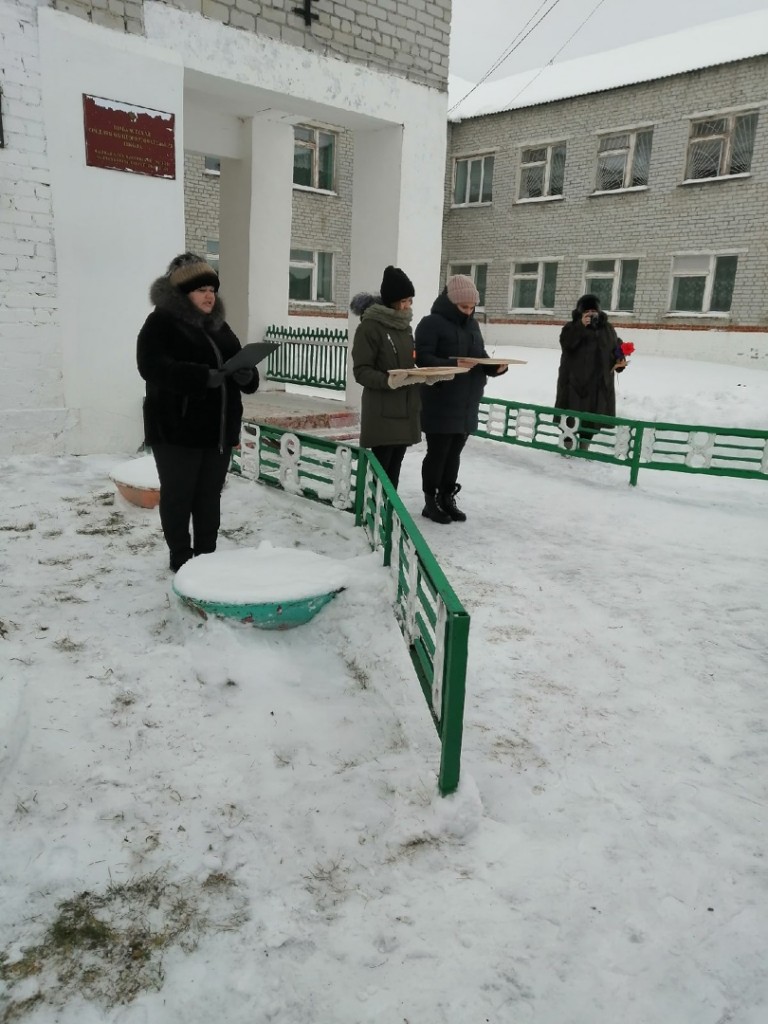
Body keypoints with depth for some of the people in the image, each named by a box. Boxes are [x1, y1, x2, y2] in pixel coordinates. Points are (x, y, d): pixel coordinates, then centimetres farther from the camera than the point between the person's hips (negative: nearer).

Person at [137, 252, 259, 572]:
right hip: (177, 428, -6)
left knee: (210, 496, 12)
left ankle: (206, 554, 23)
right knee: (178, 495, 3)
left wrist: (246, 375, -8)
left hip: (219, 428, 6)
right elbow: (152, 366, -20)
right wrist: (203, 376, -30)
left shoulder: (219, 325, 16)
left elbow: (243, 367, 18)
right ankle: (181, 557, 15)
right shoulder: (161, 322, -6)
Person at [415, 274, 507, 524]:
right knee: (437, 452, 0)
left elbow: (481, 357, 17)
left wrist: (496, 367, -4)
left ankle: (447, 499, 23)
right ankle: (431, 502, 11)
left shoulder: (472, 325, 14)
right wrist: (453, 364, -30)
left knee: (454, 453, 13)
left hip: (467, 404, 7)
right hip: (440, 405, -7)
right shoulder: (432, 323, -9)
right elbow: (423, 359, -18)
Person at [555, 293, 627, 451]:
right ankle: (567, 444, 10)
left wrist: (620, 360, -2)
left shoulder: (607, 329, 10)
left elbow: (617, 347, 18)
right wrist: (581, 326, -28)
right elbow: (566, 343, -21)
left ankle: (584, 447, 20)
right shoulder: (572, 327, -1)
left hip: (599, 382, 4)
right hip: (574, 380, -4)